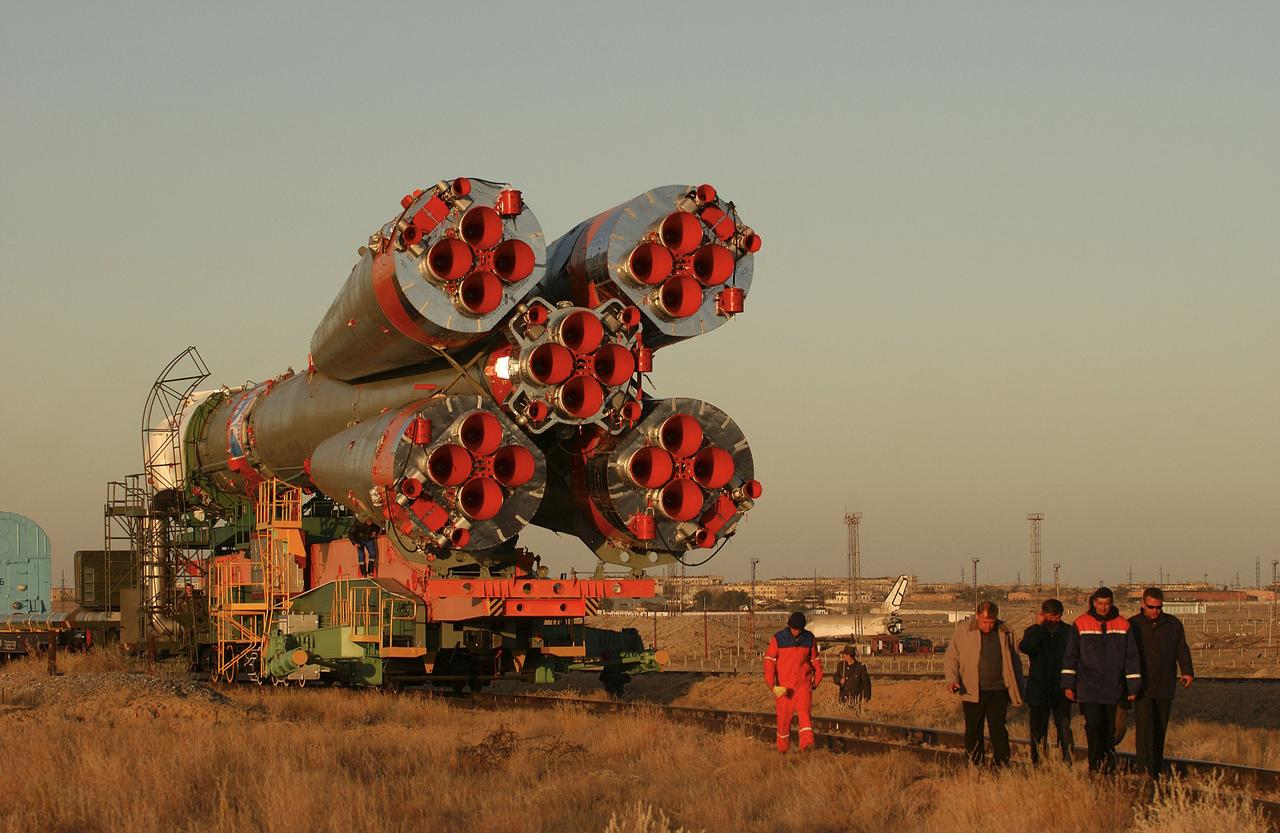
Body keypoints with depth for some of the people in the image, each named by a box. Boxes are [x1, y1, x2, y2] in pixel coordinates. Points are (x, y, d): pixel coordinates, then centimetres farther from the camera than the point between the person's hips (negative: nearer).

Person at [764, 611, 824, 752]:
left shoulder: (809, 639, 3)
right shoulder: (778, 639, -5)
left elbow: (815, 660, 16)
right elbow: (769, 661, -5)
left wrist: (817, 679, 16)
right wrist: (771, 684, -14)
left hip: (804, 684, 1)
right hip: (784, 686, 0)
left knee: (804, 710, -18)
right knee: (784, 716, 4)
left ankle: (807, 743, -30)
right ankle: (783, 748, 19)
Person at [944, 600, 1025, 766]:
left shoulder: (1005, 633, 5)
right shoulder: (963, 630, 0)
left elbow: (1014, 662, 15)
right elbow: (952, 657, 3)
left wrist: (1018, 689, 14)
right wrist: (952, 679, -13)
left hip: (998, 690, 1)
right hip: (972, 691, 0)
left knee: (998, 729, -2)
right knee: (973, 731, 5)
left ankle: (1001, 764, 2)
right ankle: (974, 764, 14)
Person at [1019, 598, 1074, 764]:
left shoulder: (1068, 633, 3)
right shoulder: (1033, 632, 3)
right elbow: (1025, 647, -18)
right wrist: (1039, 626, -15)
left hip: (1061, 690, -1)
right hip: (1039, 691, 1)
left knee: (1064, 729, -12)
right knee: (1038, 731, 8)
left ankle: (1067, 762, -13)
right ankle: (1038, 765, 16)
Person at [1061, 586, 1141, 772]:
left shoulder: (1123, 625, 4)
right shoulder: (1081, 624, 1)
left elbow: (1132, 657, 8)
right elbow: (1070, 656, 5)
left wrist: (1133, 687, 5)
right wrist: (1068, 685, 0)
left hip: (1114, 689, 2)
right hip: (1088, 688, -2)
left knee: (1111, 729, 7)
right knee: (1093, 726, -13)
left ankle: (1107, 764, 22)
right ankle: (1095, 766, -10)